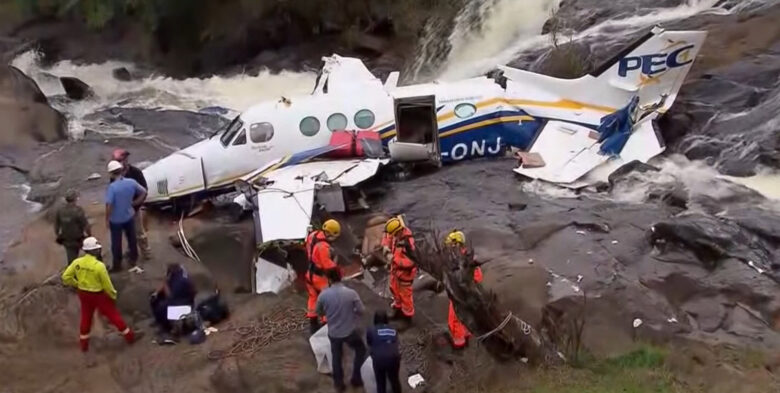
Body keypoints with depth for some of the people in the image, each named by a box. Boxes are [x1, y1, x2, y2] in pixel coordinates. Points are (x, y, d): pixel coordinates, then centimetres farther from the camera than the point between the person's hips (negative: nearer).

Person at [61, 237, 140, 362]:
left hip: (83, 294, 5)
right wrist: (113, 295, 0)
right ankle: (130, 337, 26)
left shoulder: (77, 262, -11)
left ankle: (84, 345, 32)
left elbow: (66, 277, -5)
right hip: (98, 295, -5)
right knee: (114, 316, 11)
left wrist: (77, 284, 9)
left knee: (86, 319, 21)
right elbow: (107, 284, -17)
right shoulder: (99, 266, -26)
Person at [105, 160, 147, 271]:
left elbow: (109, 205, -25)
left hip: (116, 219, -4)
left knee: (116, 242, 11)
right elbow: (143, 192, 1)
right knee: (132, 238, 22)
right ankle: (133, 260, 37)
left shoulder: (112, 187, -26)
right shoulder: (131, 182, -12)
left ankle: (117, 265, 23)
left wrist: (107, 219, -13)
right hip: (129, 216, 4)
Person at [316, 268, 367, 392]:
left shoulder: (323, 295, -15)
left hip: (333, 332, 2)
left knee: (336, 357, 24)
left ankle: (339, 383, 38)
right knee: (360, 350, 26)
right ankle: (356, 379, 30)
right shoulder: (351, 293, -19)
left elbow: (319, 312, 1)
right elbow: (360, 311, -10)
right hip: (350, 331, -2)